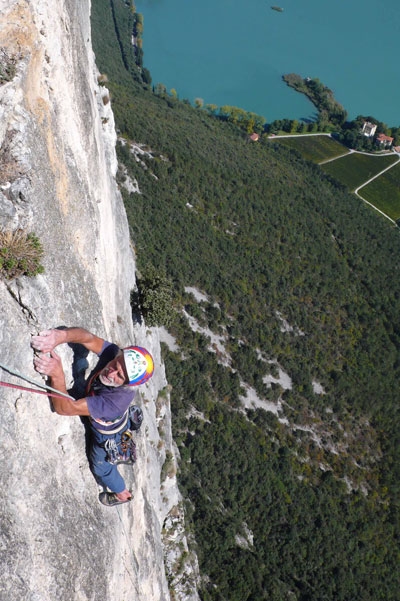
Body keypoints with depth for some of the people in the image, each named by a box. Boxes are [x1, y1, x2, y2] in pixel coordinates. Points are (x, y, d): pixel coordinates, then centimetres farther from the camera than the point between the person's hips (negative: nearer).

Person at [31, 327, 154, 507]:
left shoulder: (117, 400, -50)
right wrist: (61, 336, -59)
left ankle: (122, 494, 56)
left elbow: (64, 408, -47)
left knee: (102, 467, 26)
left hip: (107, 433, -5)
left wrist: (57, 374, -58)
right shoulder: (113, 353, -36)